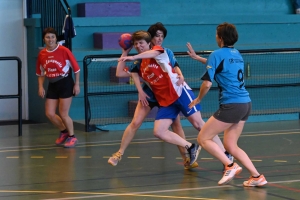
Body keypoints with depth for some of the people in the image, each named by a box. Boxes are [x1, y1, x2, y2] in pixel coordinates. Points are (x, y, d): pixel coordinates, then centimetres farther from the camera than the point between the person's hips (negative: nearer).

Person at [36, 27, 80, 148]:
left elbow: (76, 68, -7)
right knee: (49, 113, 3)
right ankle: (64, 131, 29)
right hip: (52, 85, 5)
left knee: (63, 114, -4)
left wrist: (77, 84, -9)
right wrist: (41, 87, 3)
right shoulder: (41, 54, 1)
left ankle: (72, 137, 18)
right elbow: (40, 73, 14)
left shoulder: (64, 51, -13)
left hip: (65, 83, -5)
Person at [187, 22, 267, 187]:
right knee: (230, 146, 15)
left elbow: (207, 83, -12)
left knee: (203, 139, 2)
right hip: (245, 104, 8)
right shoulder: (236, 54, 16)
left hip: (231, 105, -8)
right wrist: (197, 58, 41)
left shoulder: (217, 54, -8)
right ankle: (256, 176, 7)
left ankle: (230, 166, -9)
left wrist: (198, 99, 6)